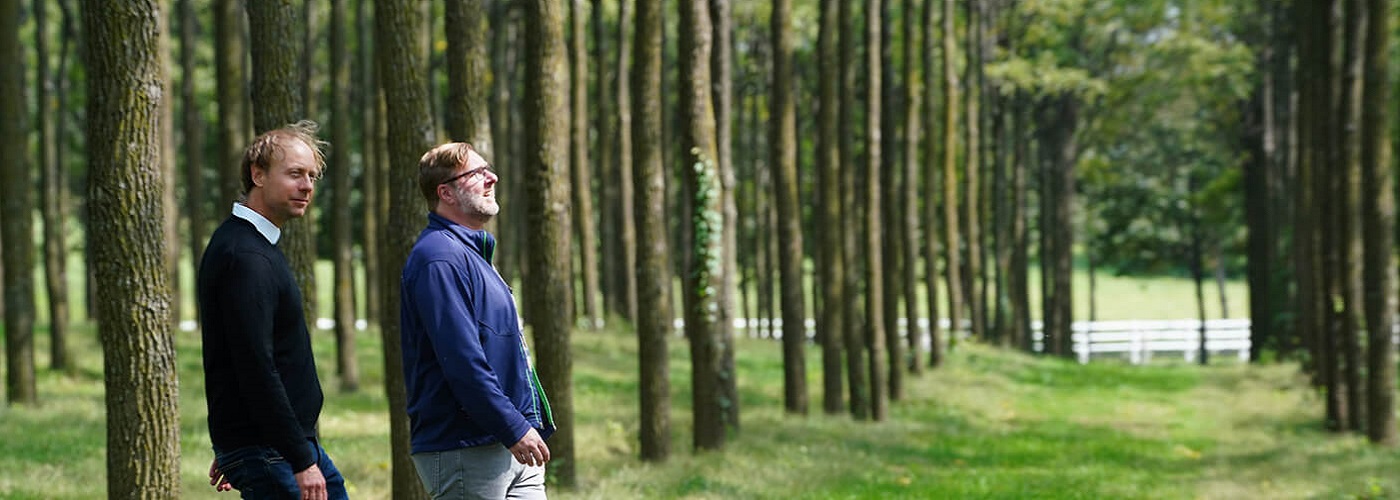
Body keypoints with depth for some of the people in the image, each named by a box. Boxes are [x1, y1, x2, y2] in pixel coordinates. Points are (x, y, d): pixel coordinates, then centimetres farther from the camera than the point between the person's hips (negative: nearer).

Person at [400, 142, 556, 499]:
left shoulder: (472, 253, 19)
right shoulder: (439, 259, -14)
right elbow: (462, 360, -22)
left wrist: (528, 424, 22)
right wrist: (513, 429, -21)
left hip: (510, 447, 10)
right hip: (466, 452, -10)